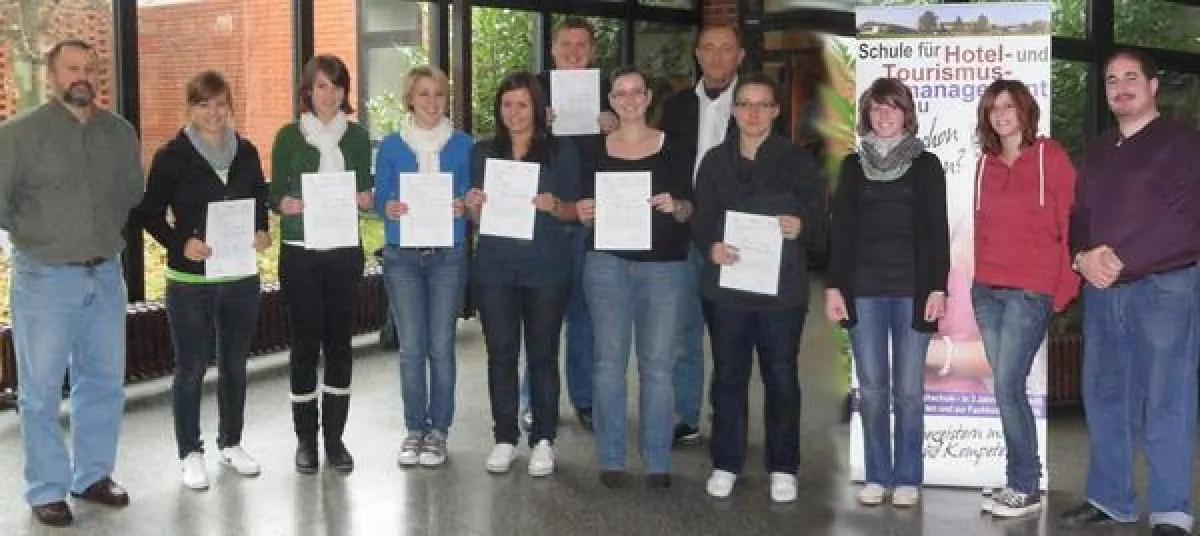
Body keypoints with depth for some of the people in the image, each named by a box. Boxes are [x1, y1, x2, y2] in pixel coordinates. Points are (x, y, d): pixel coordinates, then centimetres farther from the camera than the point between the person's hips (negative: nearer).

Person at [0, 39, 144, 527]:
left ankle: (93, 476, 27)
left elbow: (135, 193, 19)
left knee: (104, 383, 12)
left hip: (106, 276, 5)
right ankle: (47, 491, 13)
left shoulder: (120, 133, 7)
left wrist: (108, 234, 11)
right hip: (46, 279, -5)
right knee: (41, 391, 2)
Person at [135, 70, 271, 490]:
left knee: (235, 364, 14)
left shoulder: (246, 152, 6)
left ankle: (231, 443, 30)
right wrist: (181, 243, -19)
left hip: (241, 276, 4)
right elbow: (150, 214, -4)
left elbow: (261, 201, 16)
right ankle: (190, 453, 16)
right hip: (190, 280, -4)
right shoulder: (172, 156, -6)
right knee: (191, 368, 3)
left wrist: (261, 232, -4)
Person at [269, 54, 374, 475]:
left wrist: (365, 198, -9)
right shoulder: (289, 136, 3)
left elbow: (365, 194, 13)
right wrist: (294, 205, -19)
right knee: (304, 341, 0)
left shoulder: (357, 136, 9)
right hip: (300, 251, -2)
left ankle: (334, 435, 13)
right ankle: (306, 437, 11)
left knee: (340, 341, 4)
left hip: (344, 251, 2)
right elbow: (276, 197, 2)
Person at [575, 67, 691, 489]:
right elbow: (585, 208, 14)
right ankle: (611, 458, 10)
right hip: (608, 263, 1)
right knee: (610, 361, 0)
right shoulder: (596, 149, 9)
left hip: (664, 265, 0)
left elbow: (691, 207, 7)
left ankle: (658, 461, 11)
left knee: (657, 363, 2)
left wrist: (675, 207, -14)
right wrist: (584, 213, -7)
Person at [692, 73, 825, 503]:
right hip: (728, 284, 2)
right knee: (728, 376, 7)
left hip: (782, 288, -2)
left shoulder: (797, 161, 2)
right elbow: (701, 218, 7)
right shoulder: (716, 160, 8)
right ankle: (726, 464, 20)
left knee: (781, 378, 5)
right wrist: (711, 246, -13)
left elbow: (819, 219, 1)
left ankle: (783, 468, 17)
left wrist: (801, 228, -21)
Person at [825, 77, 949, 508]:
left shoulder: (926, 164, 5)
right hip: (863, 290, 2)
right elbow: (841, 229, 8)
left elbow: (937, 230, 2)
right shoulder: (853, 165, 11)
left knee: (908, 389, 1)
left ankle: (907, 478, 11)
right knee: (871, 388, 3)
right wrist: (834, 286, 2)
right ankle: (877, 476, 13)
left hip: (912, 289, -2)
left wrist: (938, 287, -6)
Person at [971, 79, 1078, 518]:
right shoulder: (986, 163, 12)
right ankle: (1022, 481, 15)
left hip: (1031, 291, -5)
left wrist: (1065, 288, -6)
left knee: (1007, 387, -11)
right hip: (987, 290, 5)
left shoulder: (1050, 156, -2)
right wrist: (980, 277, 12)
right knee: (1007, 389, 6)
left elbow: (1069, 222, -4)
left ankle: (1025, 487, 1)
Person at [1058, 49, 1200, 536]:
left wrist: (1120, 260, -15)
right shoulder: (1098, 151, 20)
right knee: (1104, 396, 8)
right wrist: (1084, 256, -5)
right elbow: (1079, 215, 17)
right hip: (1102, 292, 6)